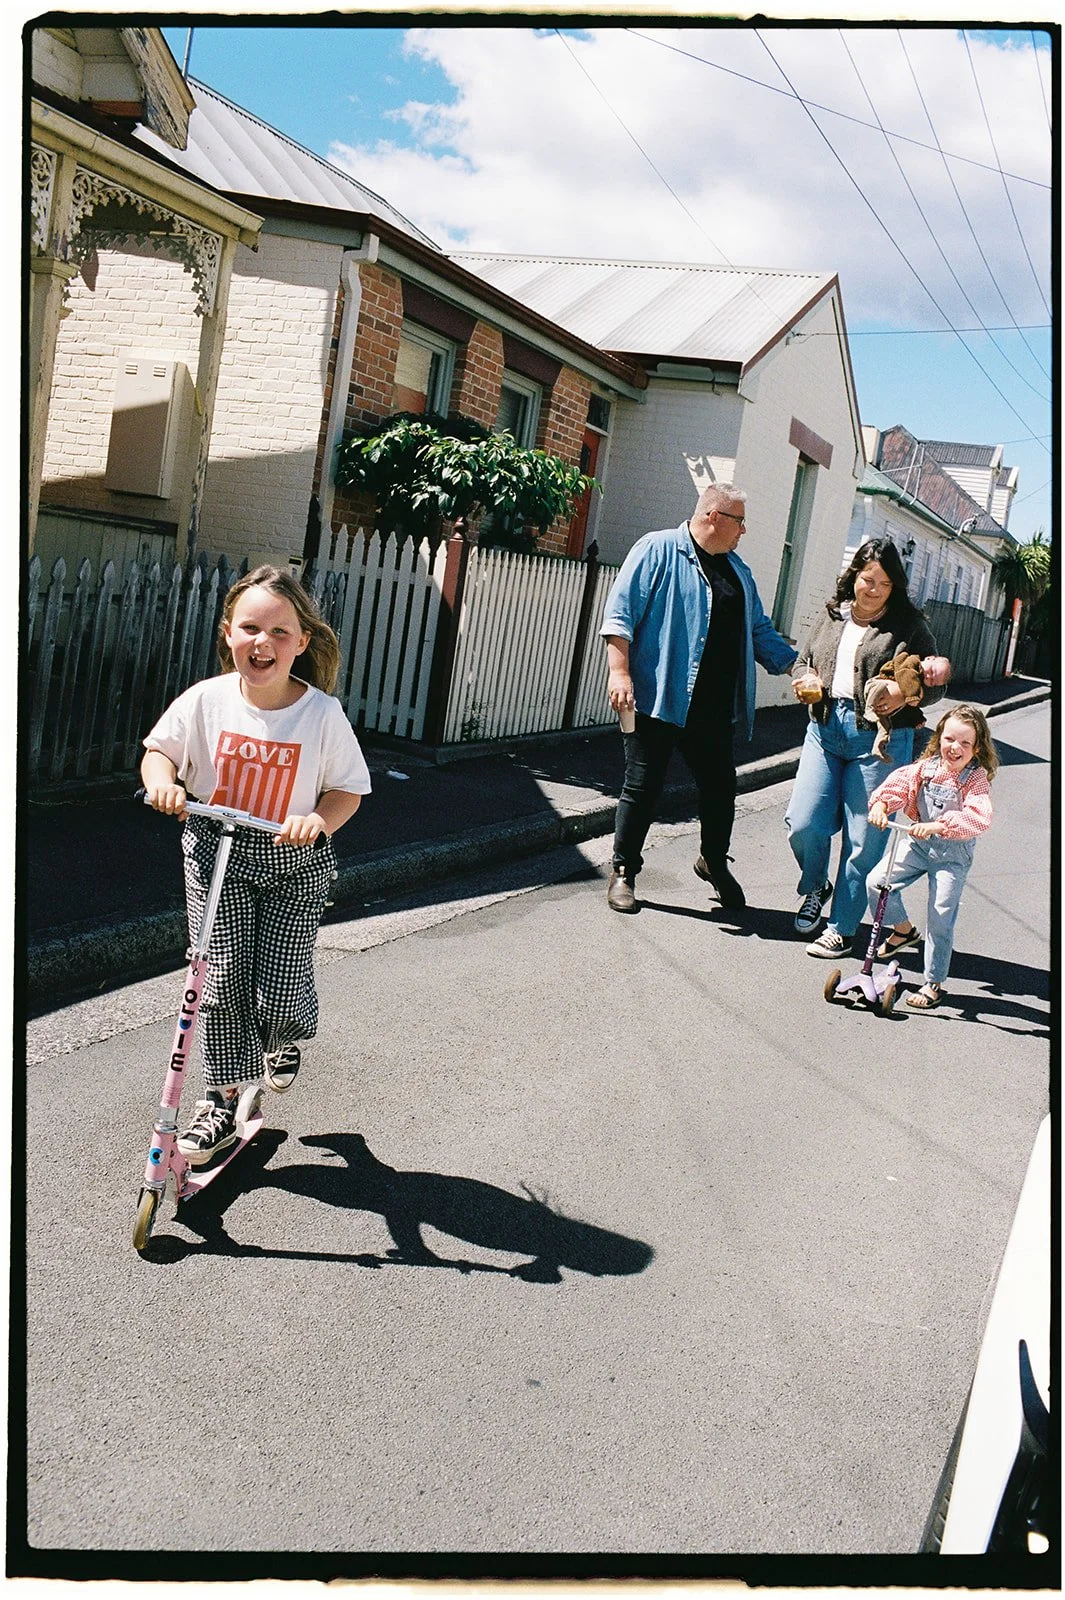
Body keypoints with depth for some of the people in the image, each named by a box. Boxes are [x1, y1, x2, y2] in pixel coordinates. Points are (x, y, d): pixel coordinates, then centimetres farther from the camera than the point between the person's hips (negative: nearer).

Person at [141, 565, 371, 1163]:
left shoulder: (323, 713, -13)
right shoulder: (205, 700, -10)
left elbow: (349, 789, -4)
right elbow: (159, 749, 6)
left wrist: (318, 820, -24)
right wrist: (163, 782, -16)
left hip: (295, 864, -1)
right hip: (216, 852, 1)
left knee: (280, 990, -4)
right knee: (222, 980, -4)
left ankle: (286, 1037, 36)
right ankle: (225, 1096, 17)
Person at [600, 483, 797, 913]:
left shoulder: (738, 571, 18)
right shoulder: (658, 550, -4)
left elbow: (760, 631, 22)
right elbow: (620, 612, -10)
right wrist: (620, 672, -18)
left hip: (714, 709, 6)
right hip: (658, 698, -6)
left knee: (720, 788, 11)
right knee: (643, 787, 1)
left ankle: (714, 862, 34)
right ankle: (623, 873, 16)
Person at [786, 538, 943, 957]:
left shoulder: (909, 625, 2)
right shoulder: (832, 615, 13)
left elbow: (936, 684, 4)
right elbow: (803, 662, 22)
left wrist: (907, 693, -17)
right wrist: (806, 680, -1)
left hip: (879, 738, -3)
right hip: (825, 729, 4)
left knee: (863, 840, 0)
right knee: (803, 823, -5)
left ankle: (842, 928, 13)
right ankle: (814, 887, 27)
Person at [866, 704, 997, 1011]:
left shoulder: (976, 779, -15)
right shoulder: (927, 766, -3)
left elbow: (978, 819, -29)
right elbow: (899, 783, -12)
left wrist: (936, 826, -40)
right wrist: (881, 804, -33)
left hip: (953, 853, -4)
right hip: (917, 843, 4)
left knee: (940, 919, -3)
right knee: (877, 882, -9)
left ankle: (933, 983, 13)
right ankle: (904, 930, 20)